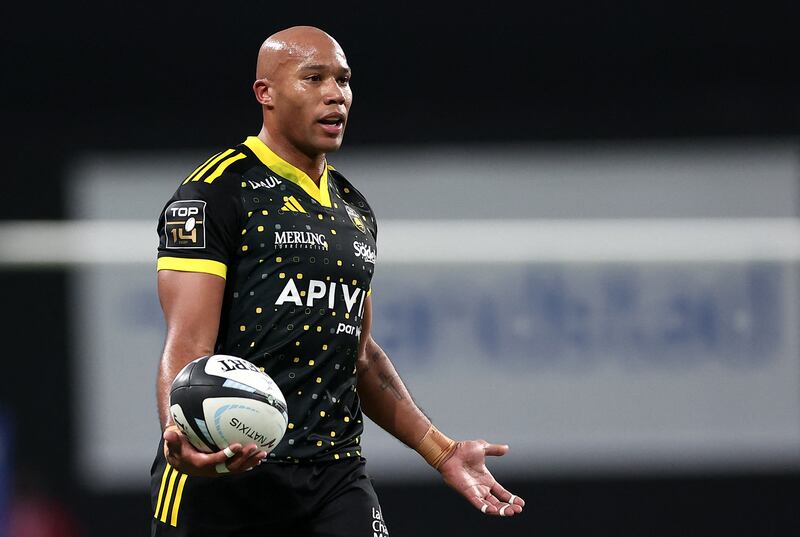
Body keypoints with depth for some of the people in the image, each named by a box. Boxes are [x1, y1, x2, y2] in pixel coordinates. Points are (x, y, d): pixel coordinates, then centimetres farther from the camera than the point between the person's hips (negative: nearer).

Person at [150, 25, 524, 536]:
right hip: (225, 472, -5)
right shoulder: (215, 191, -5)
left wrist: (443, 452, 22)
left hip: (336, 475, 6)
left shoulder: (354, 210, 18)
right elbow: (188, 345, -15)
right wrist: (182, 438, -34)